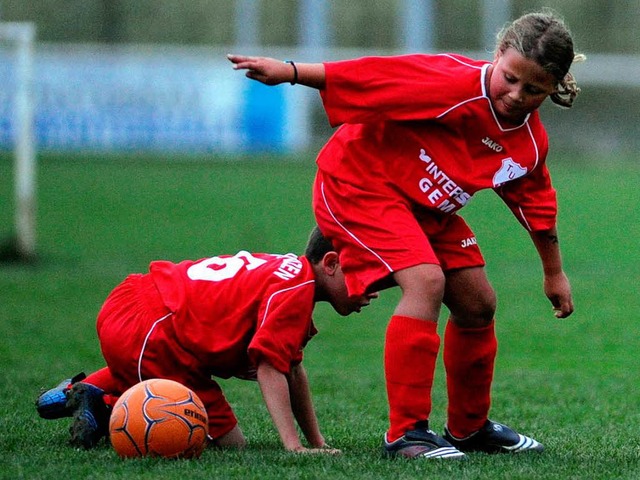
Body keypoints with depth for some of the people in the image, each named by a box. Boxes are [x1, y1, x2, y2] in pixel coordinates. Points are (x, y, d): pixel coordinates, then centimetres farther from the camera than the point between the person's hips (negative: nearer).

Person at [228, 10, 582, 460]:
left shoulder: (531, 143, -6)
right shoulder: (457, 83, -29)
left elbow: (537, 207, 11)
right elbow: (379, 76, -33)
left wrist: (555, 274, 21)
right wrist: (291, 72, -38)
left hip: (427, 209, 8)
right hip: (359, 182, -8)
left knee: (478, 304, 10)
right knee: (427, 281, -27)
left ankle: (469, 427, 31)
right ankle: (406, 432, -25)